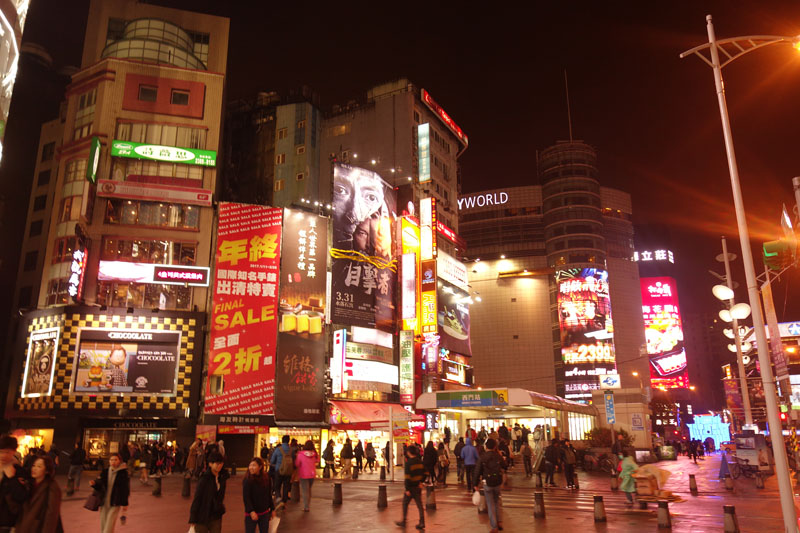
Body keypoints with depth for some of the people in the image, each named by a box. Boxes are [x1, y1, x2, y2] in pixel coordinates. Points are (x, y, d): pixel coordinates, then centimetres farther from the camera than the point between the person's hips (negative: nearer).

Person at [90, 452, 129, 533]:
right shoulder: (105, 472, 3)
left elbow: (126, 489, -5)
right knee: (103, 523, 11)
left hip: (115, 503, -4)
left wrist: (125, 504, -6)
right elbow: (99, 485, 4)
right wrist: (94, 483, -18)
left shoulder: (123, 473, -8)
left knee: (109, 525, -9)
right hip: (104, 502, 4)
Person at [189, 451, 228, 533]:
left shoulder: (222, 477, 1)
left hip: (216, 517, 5)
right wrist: (192, 519, -14)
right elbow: (197, 498, -14)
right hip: (203, 516, -5)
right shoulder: (205, 479, -16)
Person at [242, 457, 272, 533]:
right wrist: (251, 511, -26)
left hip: (265, 513, 5)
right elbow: (246, 498, -17)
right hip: (251, 514, -4)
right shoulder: (247, 480, -14)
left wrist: (271, 509, 13)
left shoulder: (266, 478, -1)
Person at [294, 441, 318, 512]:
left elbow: (296, 464, -8)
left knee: (305, 491, 3)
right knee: (309, 490, 19)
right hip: (312, 474, 4)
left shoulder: (300, 454, -18)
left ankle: (306, 507, 1)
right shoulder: (314, 454, -9)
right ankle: (307, 504, 25)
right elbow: (317, 460, 11)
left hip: (303, 475, -4)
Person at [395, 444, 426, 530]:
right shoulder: (420, 461, 4)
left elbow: (407, 477, -20)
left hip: (411, 487, -6)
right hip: (418, 486, 6)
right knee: (419, 505, 10)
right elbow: (425, 473, 9)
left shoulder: (408, 462, -17)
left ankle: (403, 522, 17)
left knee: (405, 504, 11)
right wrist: (421, 482, 11)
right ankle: (422, 523, 8)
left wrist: (407, 489, -19)